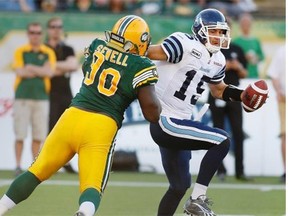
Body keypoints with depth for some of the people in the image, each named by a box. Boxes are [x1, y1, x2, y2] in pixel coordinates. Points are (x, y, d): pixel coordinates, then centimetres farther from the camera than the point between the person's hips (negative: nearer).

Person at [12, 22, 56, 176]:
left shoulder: (48, 53, 10)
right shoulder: (20, 52, 7)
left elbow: (49, 72, -5)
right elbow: (19, 71, -7)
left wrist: (31, 68, -11)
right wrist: (40, 71, -10)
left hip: (41, 98, 2)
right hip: (22, 98, -2)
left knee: (39, 135, 1)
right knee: (20, 134, -5)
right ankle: (18, 166, -1)